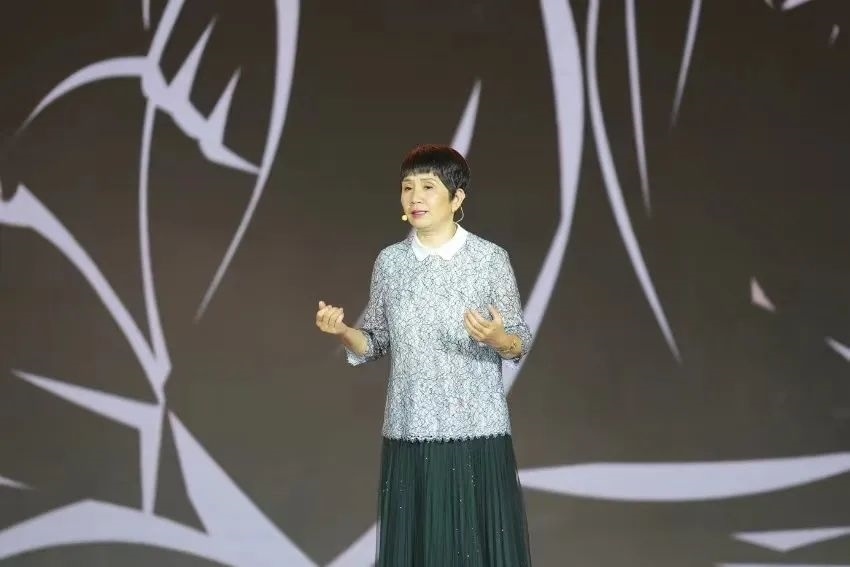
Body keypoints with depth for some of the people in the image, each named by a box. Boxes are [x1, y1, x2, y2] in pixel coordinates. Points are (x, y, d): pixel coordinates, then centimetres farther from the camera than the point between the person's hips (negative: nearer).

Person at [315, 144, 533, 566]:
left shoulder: (491, 259, -4)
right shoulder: (390, 261, 6)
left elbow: (520, 343, -1)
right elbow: (376, 343, 10)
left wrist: (497, 339, -23)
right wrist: (342, 332, -9)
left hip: (477, 433, -3)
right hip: (409, 434, 3)